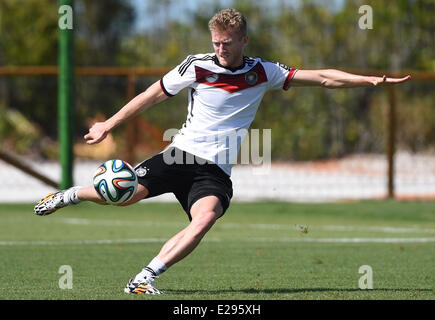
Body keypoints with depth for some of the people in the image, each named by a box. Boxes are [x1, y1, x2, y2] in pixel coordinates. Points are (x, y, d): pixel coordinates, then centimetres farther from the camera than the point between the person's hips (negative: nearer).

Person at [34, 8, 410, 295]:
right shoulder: (197, 66, 0)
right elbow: (154, 94, 11)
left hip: (216, 171, 1)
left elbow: (323, 77, 4)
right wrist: (109, 124, 14)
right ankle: (71, 194, 13)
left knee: (205, 218, -30)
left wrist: (371, 80, -5)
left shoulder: (263, 72, 4)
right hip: (182, 154, -1)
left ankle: (146, 278, -25)